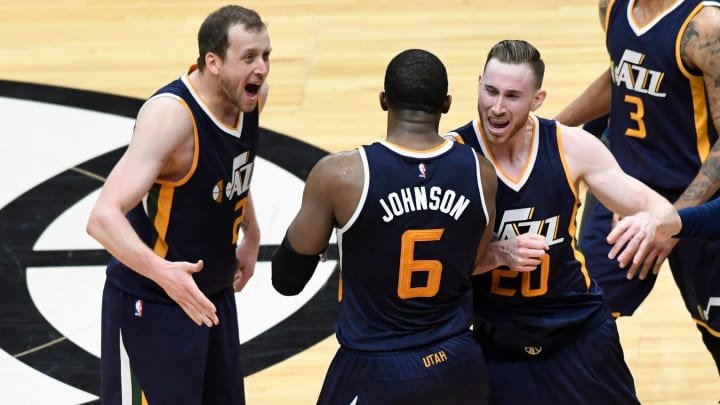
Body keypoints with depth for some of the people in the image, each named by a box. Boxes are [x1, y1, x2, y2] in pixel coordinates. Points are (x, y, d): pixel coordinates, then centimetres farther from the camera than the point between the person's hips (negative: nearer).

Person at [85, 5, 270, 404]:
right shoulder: (170, 115, -30)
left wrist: (250, 234, 22)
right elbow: (103, 217, -38)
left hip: (214, 295, 8)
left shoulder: (252, 95, -5)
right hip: (151, 304, -8)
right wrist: (163, 273, -52)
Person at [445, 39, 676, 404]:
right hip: (494, 344, -3)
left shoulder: (572, 148, -8)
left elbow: (655, 205, -3)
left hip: (581, 333, 3)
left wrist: (653, 220, -28)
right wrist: (498, 253, -32)